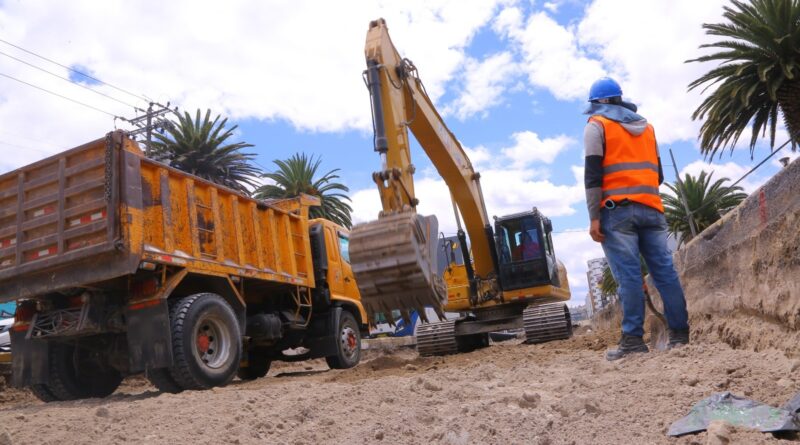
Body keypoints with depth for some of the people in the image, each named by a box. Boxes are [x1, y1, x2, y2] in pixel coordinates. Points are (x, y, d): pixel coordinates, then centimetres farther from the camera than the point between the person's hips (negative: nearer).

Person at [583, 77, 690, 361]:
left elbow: (593, 174, -6)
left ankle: (633, 340, -10)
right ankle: (680, 334, 4)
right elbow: (658, 174, 24)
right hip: (651, 209, 6)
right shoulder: (646, 126, 24)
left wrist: (594, 217, -9)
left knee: (628, 275, -10)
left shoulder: (596, 125, 5)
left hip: (618, 210, -5)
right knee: (665, 270, 4)